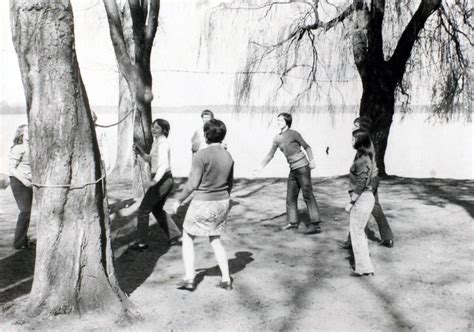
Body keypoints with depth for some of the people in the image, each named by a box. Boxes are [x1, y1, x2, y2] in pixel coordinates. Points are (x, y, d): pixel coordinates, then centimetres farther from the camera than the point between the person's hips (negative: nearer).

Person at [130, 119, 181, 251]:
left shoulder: (162, 143, -17)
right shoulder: (156, 141, 12)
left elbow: (164, 164, -28)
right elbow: (150, 159, 22)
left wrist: (154, 181, -36)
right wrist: (140, 152, 4)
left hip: (162, 179, -10)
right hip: (165, 180, 10)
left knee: (144, 209, -1)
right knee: (157, 209, 21)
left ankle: (141, 242, 7)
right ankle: (174, 235, 24)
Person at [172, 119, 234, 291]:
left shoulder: (201, 155, -18)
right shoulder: (228, 156, 1)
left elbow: (192, 183, -17)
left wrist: (179, 200, -3)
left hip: (203, 203, -6)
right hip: (222, 203, 6)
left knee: (188, 238, 14)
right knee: (215, 240, 21)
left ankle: (189, 279, 11)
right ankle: (226, 280, 19)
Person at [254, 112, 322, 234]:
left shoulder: (293, 134, -9)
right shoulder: (277, 139, 8)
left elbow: (306, 146, 0)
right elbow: (270, 155, 15)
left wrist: (311, 160, -14)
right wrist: (260, 168, 12)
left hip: (302, 167, -7)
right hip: (293, 170, 7)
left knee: (308, 195, -9)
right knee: (291, 197, 11)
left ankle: (316, 225, -10)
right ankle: (293, 222, 24)